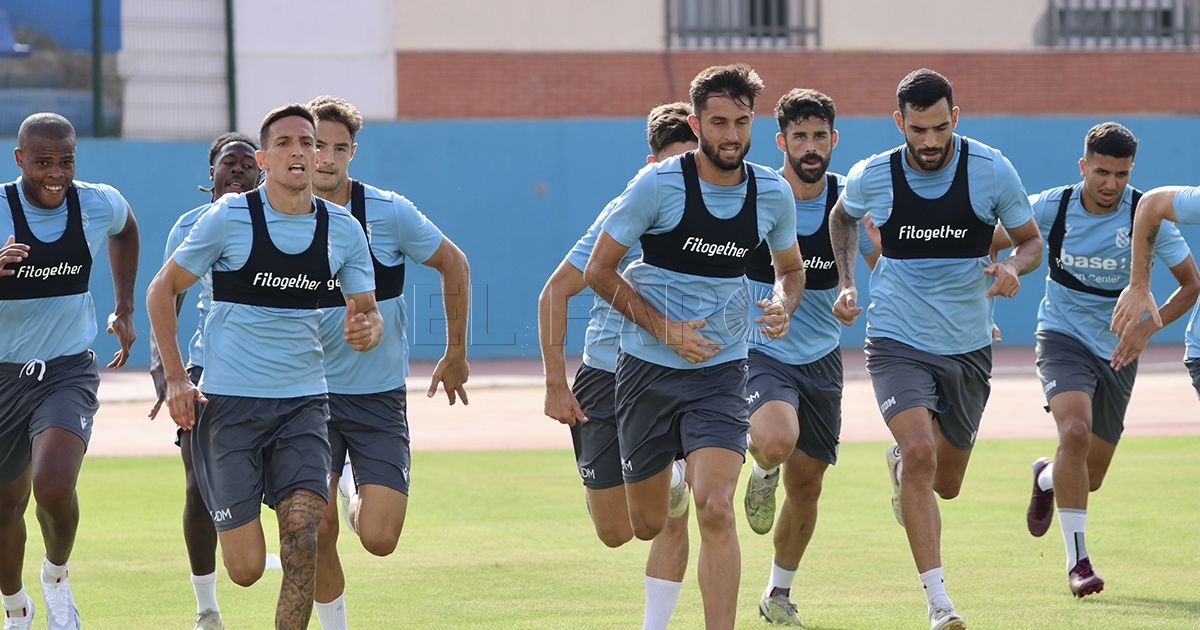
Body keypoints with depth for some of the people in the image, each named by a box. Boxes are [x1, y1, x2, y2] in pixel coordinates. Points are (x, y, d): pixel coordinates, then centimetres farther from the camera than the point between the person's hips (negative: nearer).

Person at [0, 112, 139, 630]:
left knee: (54, 486, -24)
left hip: (68, 370, 0)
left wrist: (124, 310, 18)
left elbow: (125, 231, 20)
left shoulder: (100, 205, -6)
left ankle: (56, 576, 6)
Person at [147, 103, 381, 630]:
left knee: (301, 536, -18)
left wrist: (366, 330, -16)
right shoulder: (230, 217, -7)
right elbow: (162, 290, 2)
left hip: (302, 403, 2)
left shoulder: (343, 230, 2)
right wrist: (175, 378, -5)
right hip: (229, 403, -2)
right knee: (246, 567, -4)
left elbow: (366, 313, 10)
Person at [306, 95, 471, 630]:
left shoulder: (389, 213, -8)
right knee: (316, 535, -10)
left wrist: (455, 354, 10)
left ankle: (354, 492, 27)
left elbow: (453, 264, 7)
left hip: (380, 396, -1)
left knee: (378, 539, -9)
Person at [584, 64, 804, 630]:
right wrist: (666, 329, -14)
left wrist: (783, 305, -6)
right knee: (647, 525, 9)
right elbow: (598, 271, -6)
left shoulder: (772, 193, -2)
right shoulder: (659, 185, -12)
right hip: (648, 368, -1)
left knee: (714, 510, -19)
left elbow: (790, 267, 18)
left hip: (721, 372, 1)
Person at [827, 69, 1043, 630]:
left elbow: (1032, 240, 3)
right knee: (920, 454, -25)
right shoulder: (871, 177, -7)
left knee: (944, 483, 13)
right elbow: (842, 217, 17)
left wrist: (1013, 266, -19)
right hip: (897, 342, -2)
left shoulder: (991, 170, -9)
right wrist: (846, 282, 6)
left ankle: (899, 465, 53)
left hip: (968, 347, 2)